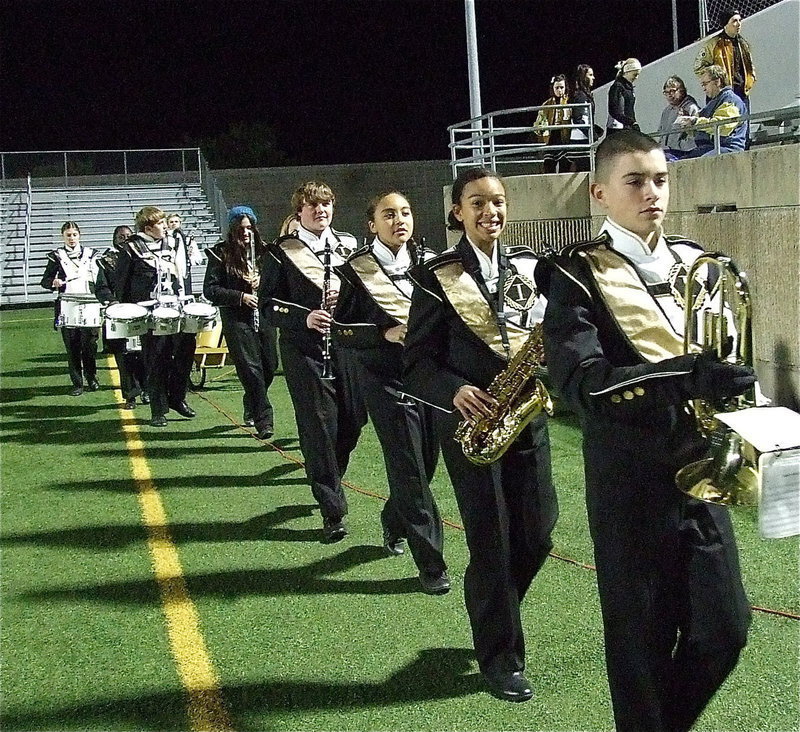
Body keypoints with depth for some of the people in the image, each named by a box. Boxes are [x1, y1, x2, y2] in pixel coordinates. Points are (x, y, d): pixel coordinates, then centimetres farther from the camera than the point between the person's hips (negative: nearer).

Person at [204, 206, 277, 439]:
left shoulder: (264, 251, 8)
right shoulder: (221, 254, -1)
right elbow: (210, 290, -4)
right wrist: (241, 297, -15)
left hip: (265, 314, 4)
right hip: (237, 319, -4)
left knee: (270, 366, 7)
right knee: (251, 368, -9)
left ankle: (251, 407, 32)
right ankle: (263, 419, -4)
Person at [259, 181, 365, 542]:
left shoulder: (348, 245, 12)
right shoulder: (280, 252, 0)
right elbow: (267, 305, -3)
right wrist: (304, 318, -19)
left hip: (347, 345, 4)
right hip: (304, 350, -4)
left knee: (352, 421, 9)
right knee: (319, 428, -5)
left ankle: (326, 481, 37)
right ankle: (333, 511, 2)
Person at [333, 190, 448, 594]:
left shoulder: (428, 262, 7)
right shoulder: (356, 270, -3)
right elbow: (341, 332, -5)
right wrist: (386, 334, -18)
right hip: (385, 379, -4)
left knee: (427, 461, 12)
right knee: (409, 469, -4)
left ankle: (393, 523, 40)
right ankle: (431, 563, 3)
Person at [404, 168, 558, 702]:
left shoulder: (529, 266, 8)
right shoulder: (437, 276, -4)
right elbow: (419, 361, -5)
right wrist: (456, 391, -23)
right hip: (471, 421, -4)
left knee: (537, 535, 7)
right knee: (492, 543, 0)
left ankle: (492, 612, 35)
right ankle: (501, 657, 16)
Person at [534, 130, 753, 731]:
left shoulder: (695, 263, 10)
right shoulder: (578, 275, -8)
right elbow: (580, 381, -22)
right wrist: (688, 376, -34)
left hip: (698, 471, 5)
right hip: (630, 482, -5)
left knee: (725, 628, 9)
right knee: (641, 637, 5)